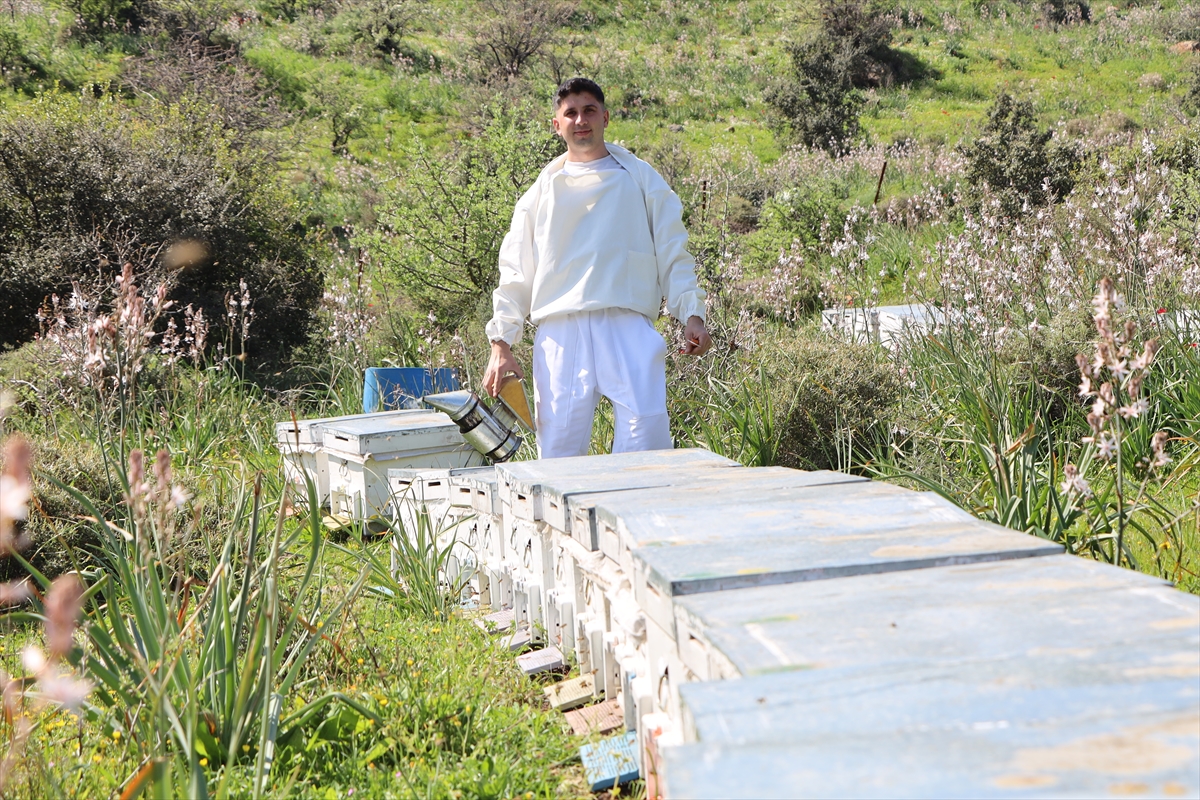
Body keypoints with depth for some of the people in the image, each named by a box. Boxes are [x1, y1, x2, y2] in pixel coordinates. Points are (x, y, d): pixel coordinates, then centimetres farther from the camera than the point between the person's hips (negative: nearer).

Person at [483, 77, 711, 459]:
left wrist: (692, 314, -2)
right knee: (558, 443, -5)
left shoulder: (639, 177, 15)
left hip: (628, 327, -1)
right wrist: (501, 345, 8)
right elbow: (516, 273, 17)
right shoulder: (543, 190, 18)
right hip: (560, 332, 1)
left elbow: (673, 254, 12)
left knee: (646, 431, -18)